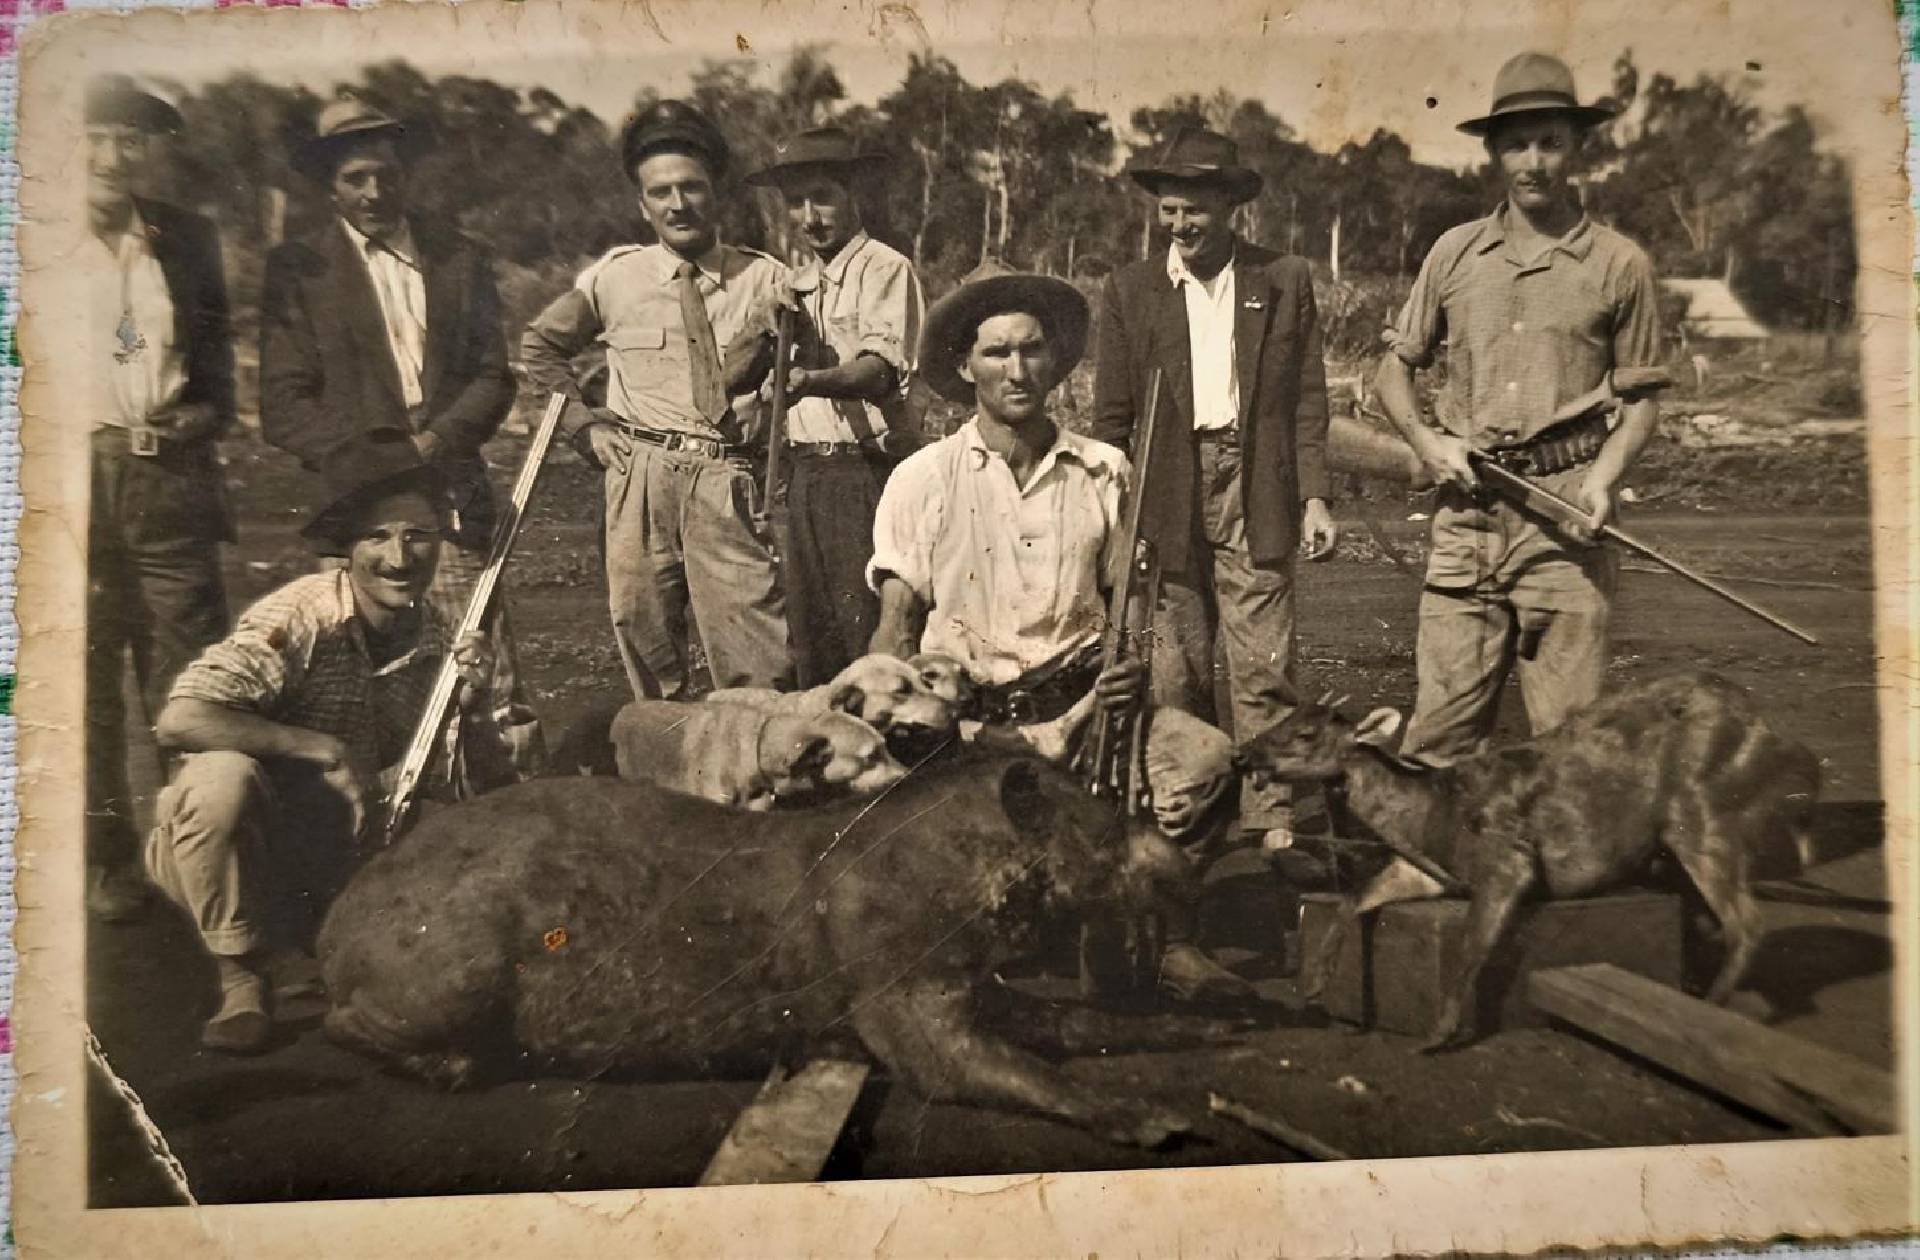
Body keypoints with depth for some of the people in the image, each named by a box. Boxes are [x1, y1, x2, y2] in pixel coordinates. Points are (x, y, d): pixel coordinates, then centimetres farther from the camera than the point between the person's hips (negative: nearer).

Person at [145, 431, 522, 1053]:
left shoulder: (442, 640, -3)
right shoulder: (300, 617, -19)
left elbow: (490, 791, -1)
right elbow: (179, 719, -31)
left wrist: (475, 709, -20)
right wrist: (328, 750, -28)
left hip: (342, 872, 4)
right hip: (248, 856, -4)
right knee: (220, 779, -34)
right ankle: (243, 978, -11)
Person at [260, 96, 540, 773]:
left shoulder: (460, 259, 14)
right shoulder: (297, 270, 7)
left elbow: (494, 377, 9)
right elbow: (283, 406, 2)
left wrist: (435, 442, -9)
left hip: (454, 495, 1)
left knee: (487, 664, -3)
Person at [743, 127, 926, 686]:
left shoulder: (884, 267, -5)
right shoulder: (799, 285, 19)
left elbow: (880, 369, -20)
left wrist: (812, 381, -37)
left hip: (864, 469, -7)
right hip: (804, 469, 7)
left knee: (865, 630, -6)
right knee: (808, 628, 10)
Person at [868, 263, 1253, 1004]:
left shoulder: (1102, 472, 10)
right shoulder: (924, 479, 4)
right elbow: (897, 626, 3)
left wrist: (1134, 663, -5)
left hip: (1081, 693, 1)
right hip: (965, 706, -1)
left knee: (1205, 755, -24)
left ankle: (1171, 942, -5)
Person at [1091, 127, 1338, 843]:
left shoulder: (1285, 282, 8)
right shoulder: (1130, 290, 8)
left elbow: (1308, 401, 7)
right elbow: (1112, 417, 7)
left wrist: (1314, 497, -2)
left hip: (1257, 493, -1)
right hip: (1166, 498, 1)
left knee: (1263, 667, -1)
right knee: (1175, 673, 6)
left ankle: (1273, 817, 8)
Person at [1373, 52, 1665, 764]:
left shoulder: (1620, 266, 6)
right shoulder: (1455, 253, 11)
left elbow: (1638, 400, 9)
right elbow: (1395, 366, 17)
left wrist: (1603, 480, -9)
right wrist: (1424, 439, -1)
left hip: (1566, 518, -1)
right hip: (1466, 511, 1)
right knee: (1441, 727, 1)